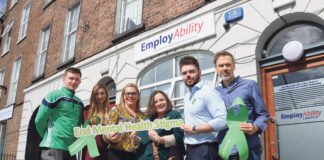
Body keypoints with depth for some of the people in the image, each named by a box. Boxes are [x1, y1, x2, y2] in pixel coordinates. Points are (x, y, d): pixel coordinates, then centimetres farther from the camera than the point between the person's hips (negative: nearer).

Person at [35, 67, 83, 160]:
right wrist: (49, 137, 5)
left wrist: (73, 139, 9)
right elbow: (39, 120, -5)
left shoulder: (79, 102, 15)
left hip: (71, 149, 6)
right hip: (53, 147, -6)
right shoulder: (54, 95, -3)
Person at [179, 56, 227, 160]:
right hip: (190, 149, 8)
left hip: (204, 150, -8)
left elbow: (222, 121, -22)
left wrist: (194, 130, -15)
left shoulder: (207, 92, -11)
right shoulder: (186, 96, 15)